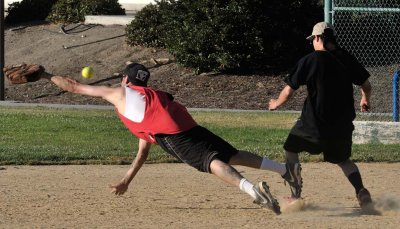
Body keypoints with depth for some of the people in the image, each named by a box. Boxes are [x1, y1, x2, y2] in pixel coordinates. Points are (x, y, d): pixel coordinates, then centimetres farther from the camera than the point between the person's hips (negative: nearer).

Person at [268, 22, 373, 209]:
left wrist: (276, 104, 14)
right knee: (343, 159, 23)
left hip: (314, 123, -4)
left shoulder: (309, 61, -9)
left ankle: (295, 195, 9)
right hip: (343, 124, 4)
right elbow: (366, 85, 10)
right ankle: (361, 190, -3)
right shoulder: (347, 59, 2)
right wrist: (365, 101, 32)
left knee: (291, 150, 17)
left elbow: (289, 90, -6)